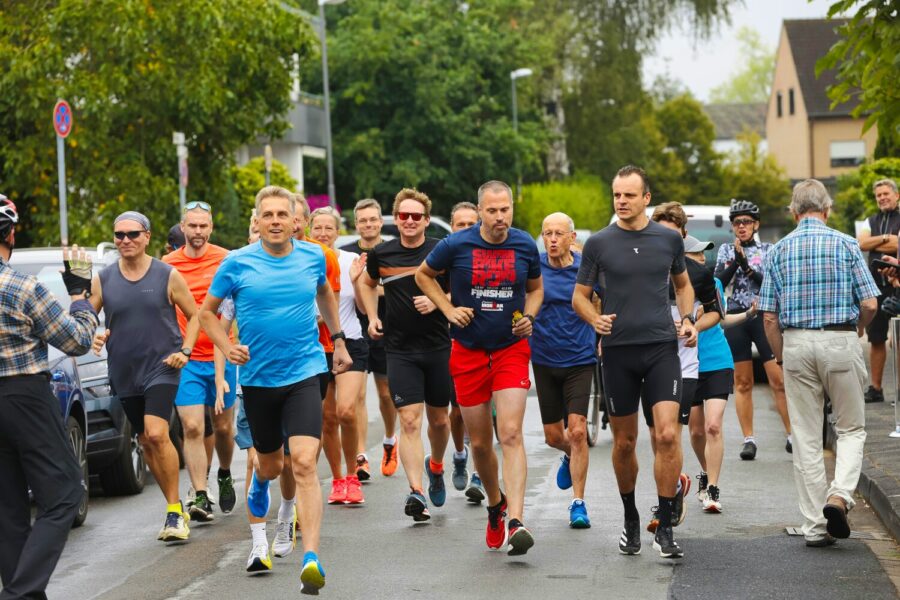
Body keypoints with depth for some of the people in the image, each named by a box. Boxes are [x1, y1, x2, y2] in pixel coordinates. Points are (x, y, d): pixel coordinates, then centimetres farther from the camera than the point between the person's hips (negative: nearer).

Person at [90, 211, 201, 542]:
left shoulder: (168, 276, -4)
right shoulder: (103, 280, 3)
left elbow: (194, 316, 5)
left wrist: (185, 351, -9)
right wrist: (94, 336, -12)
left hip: (162, 367, -4)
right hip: (124, 372, 4)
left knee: (156, 434, -21)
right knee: (146, 441, 10)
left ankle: (174, 512, -13)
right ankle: (175, 507, 23)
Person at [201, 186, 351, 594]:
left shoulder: (313, 257, 1)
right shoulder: (237, 264, -5)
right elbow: (207, 312, 5)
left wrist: (338, 339, 24)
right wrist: (227, 347, -11)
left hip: (304, 375, -1)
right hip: (258, 377, 1)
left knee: (304, 463, -16)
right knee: (271, 464, 16)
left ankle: (311, 559, -22)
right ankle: (259, 481, 55)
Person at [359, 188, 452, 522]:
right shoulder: (382, 254, 2)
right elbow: (367, 283, 21)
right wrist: (372, 317, 9)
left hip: (438, 347, 0)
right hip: (400, 350, 0)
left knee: (438, 418, 12)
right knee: (409, 420, -11)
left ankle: (435, 466, 42)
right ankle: (416, 492, -15)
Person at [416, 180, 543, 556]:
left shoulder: (525, 246, 0)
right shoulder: (456, 245, -6)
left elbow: (535, 288, 17)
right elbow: (424, 275, 11)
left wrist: (529, 317, -2)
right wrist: (448, 310, -1)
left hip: (511, 349, -1)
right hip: (468, 352, 1)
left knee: (511, 435, -16)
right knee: (480, 442, 8)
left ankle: (515, 522, -24)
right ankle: (495, 504, 35)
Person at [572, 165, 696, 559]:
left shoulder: (669, 239, 7)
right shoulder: (599, 243, 2)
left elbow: (682, 283, 23)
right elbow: (579, 296, 9)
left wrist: (687, 319, 5)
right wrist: (595, 319, -12)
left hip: (662, 349, 0)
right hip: (618, 351, 0)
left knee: (668, 435, -14)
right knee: (624, 443, 9)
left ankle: (664, 527, -8)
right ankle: (630, 519, 29)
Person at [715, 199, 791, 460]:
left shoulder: (768, 250, 7)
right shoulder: (726, 250, 12)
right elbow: (719, 282, -1)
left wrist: (748, 267, -16)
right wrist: (736, 261, -14)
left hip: (764, 318, -1)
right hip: (735, 319, 2)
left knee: (779, 380, -8)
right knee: (742, 382, 2)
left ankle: (792, 435, -3)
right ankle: (749, 439, 5)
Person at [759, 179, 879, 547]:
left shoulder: (779, 251, 5)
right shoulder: (845, 245, -1)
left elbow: (769, 315, 2)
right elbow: (870, 303, -5)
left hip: (796, 344, 2)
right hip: (840, 340, -2)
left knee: (806, 437, 7)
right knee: (851, 428, 12)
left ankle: (815, 527, 7)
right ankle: (839, 495, -12)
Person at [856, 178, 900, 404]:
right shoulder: (871, 222, 15)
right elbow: (861, 243, -2)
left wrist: (874, 242, -6)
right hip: (876, 286, 6)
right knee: (876, 340, 11)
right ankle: (875, 388, 18)